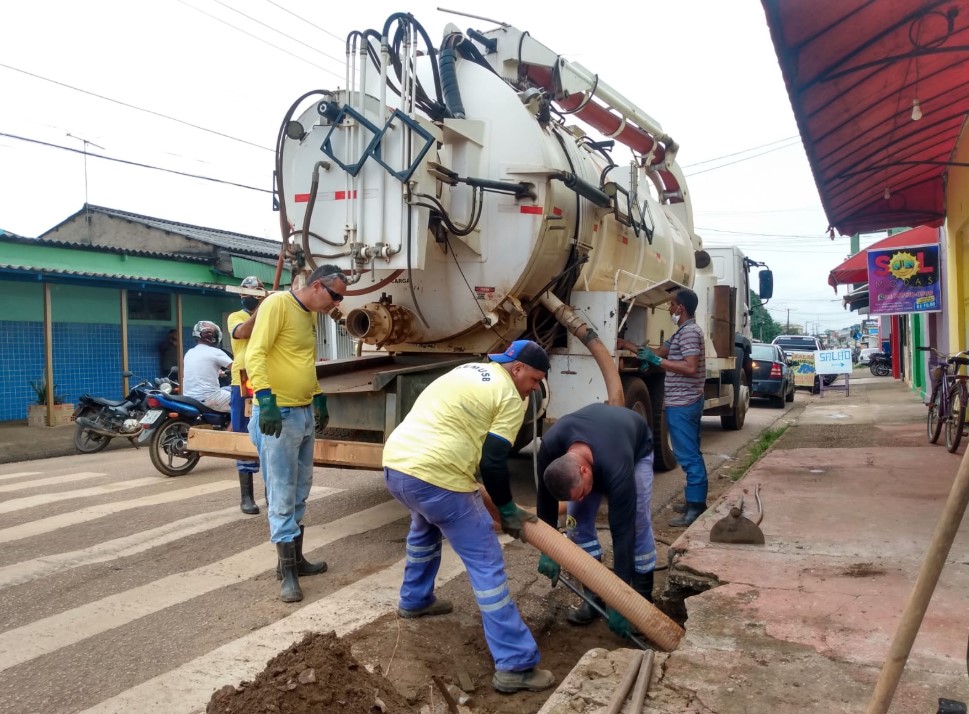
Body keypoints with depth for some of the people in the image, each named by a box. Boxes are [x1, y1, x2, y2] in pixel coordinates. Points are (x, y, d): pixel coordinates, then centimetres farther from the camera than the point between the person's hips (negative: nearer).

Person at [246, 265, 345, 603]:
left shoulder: (311, 315, 14)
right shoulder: (277, 303, -13)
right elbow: (255, 354, -21)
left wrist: (320, 399, 23)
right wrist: (266, 400, -29)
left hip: (305, 413, 9)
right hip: (278, 414, -9)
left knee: (300, 493, 16)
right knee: (282, 496, -3)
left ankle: (295, 559, 27)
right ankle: (287, 570, 5)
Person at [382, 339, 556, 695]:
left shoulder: (468, 369, 23)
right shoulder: (511, 398, -1)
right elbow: (493, 462, -6)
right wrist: (508, 510, 8)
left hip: (395, 462, 9)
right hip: (435, 476, -9)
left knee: (424, 526, 38)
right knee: (486, 564, -1)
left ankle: (414, 600, 52)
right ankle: (515, 666, 1)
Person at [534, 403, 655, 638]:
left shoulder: (616, 469, -47)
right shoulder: (550, 446, -37)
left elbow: (622, 530, -40)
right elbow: (546, 502, -19)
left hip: (636, 446, -3)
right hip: (592, 438, 4)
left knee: (637, 521, -15)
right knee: (578, 520, -7)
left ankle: (643, 597, 1)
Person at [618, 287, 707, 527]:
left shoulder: (689, 332, -16)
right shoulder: (682, 332, 17)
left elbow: (690, 368, -25)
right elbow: (659, 352, 20)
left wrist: (656, 361, -22)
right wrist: (627, 345, 19)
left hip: (682, 405, -11)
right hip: (686, 402, 11)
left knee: (688, 457, -7)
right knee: (691, 454, 15)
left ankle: (695, 508, -3)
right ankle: (696, 502, 23)